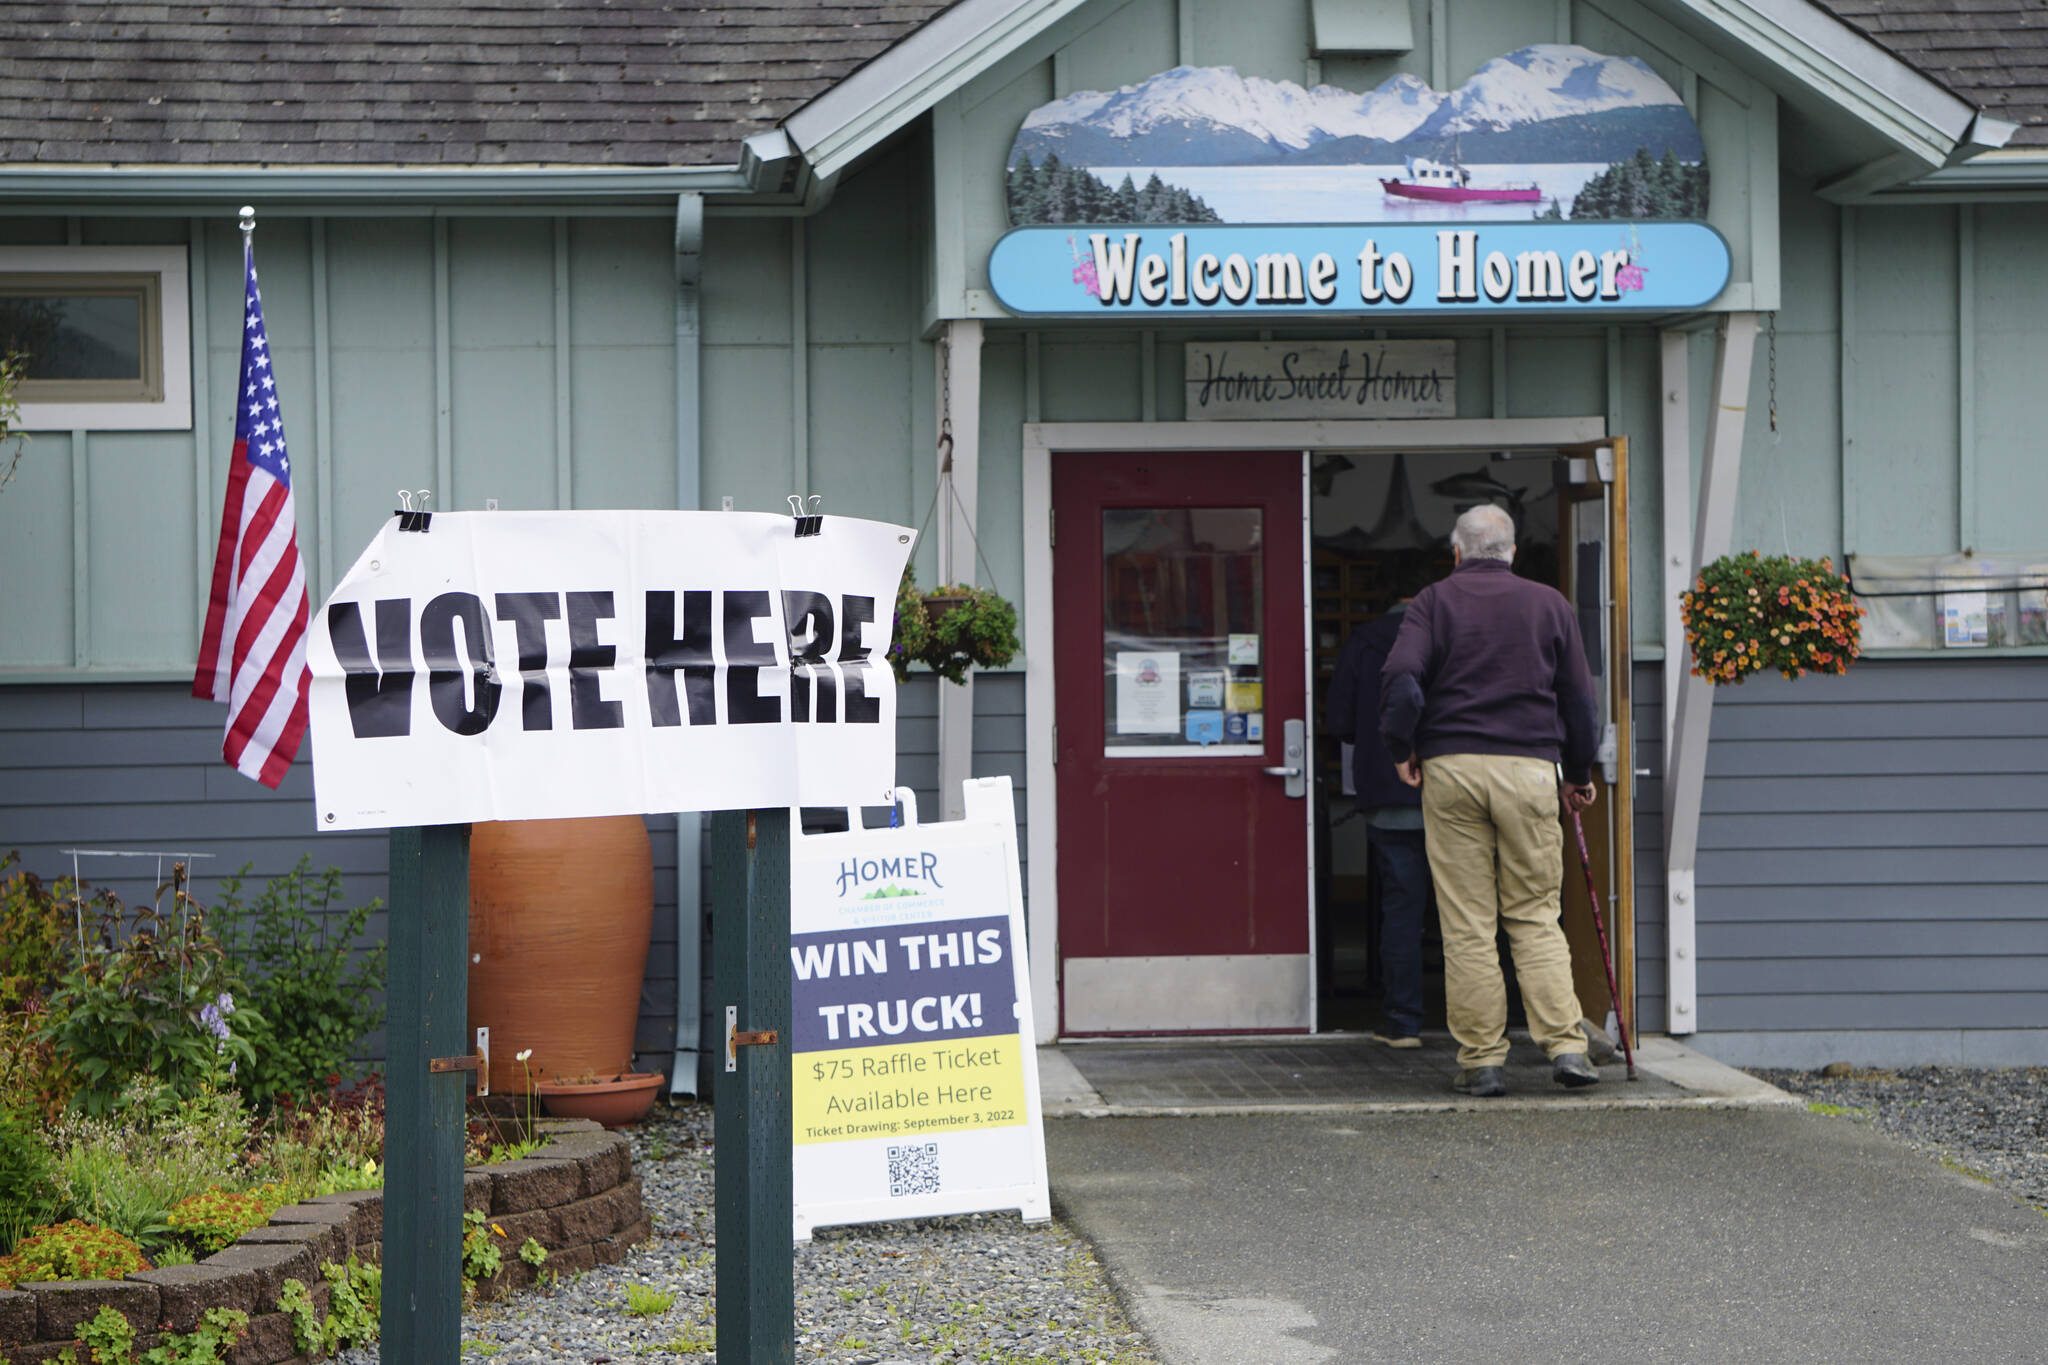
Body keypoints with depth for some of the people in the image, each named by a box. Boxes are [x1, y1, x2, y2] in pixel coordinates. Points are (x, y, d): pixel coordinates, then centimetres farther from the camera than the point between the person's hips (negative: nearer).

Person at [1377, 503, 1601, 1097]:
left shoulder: (1434, 602, 5)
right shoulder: (1550, 604, 11)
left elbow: (1400, 677, -10)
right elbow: (1579, 699, 12)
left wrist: (1402, 749, 3)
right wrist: (1579, 775, 23)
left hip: (1451, 766, -1)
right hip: (1530, 768, 1)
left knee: (1467, 924, 1)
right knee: (1535, 915, 7)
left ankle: (1480, 1060, 1)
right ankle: (1565, 1045, -4)